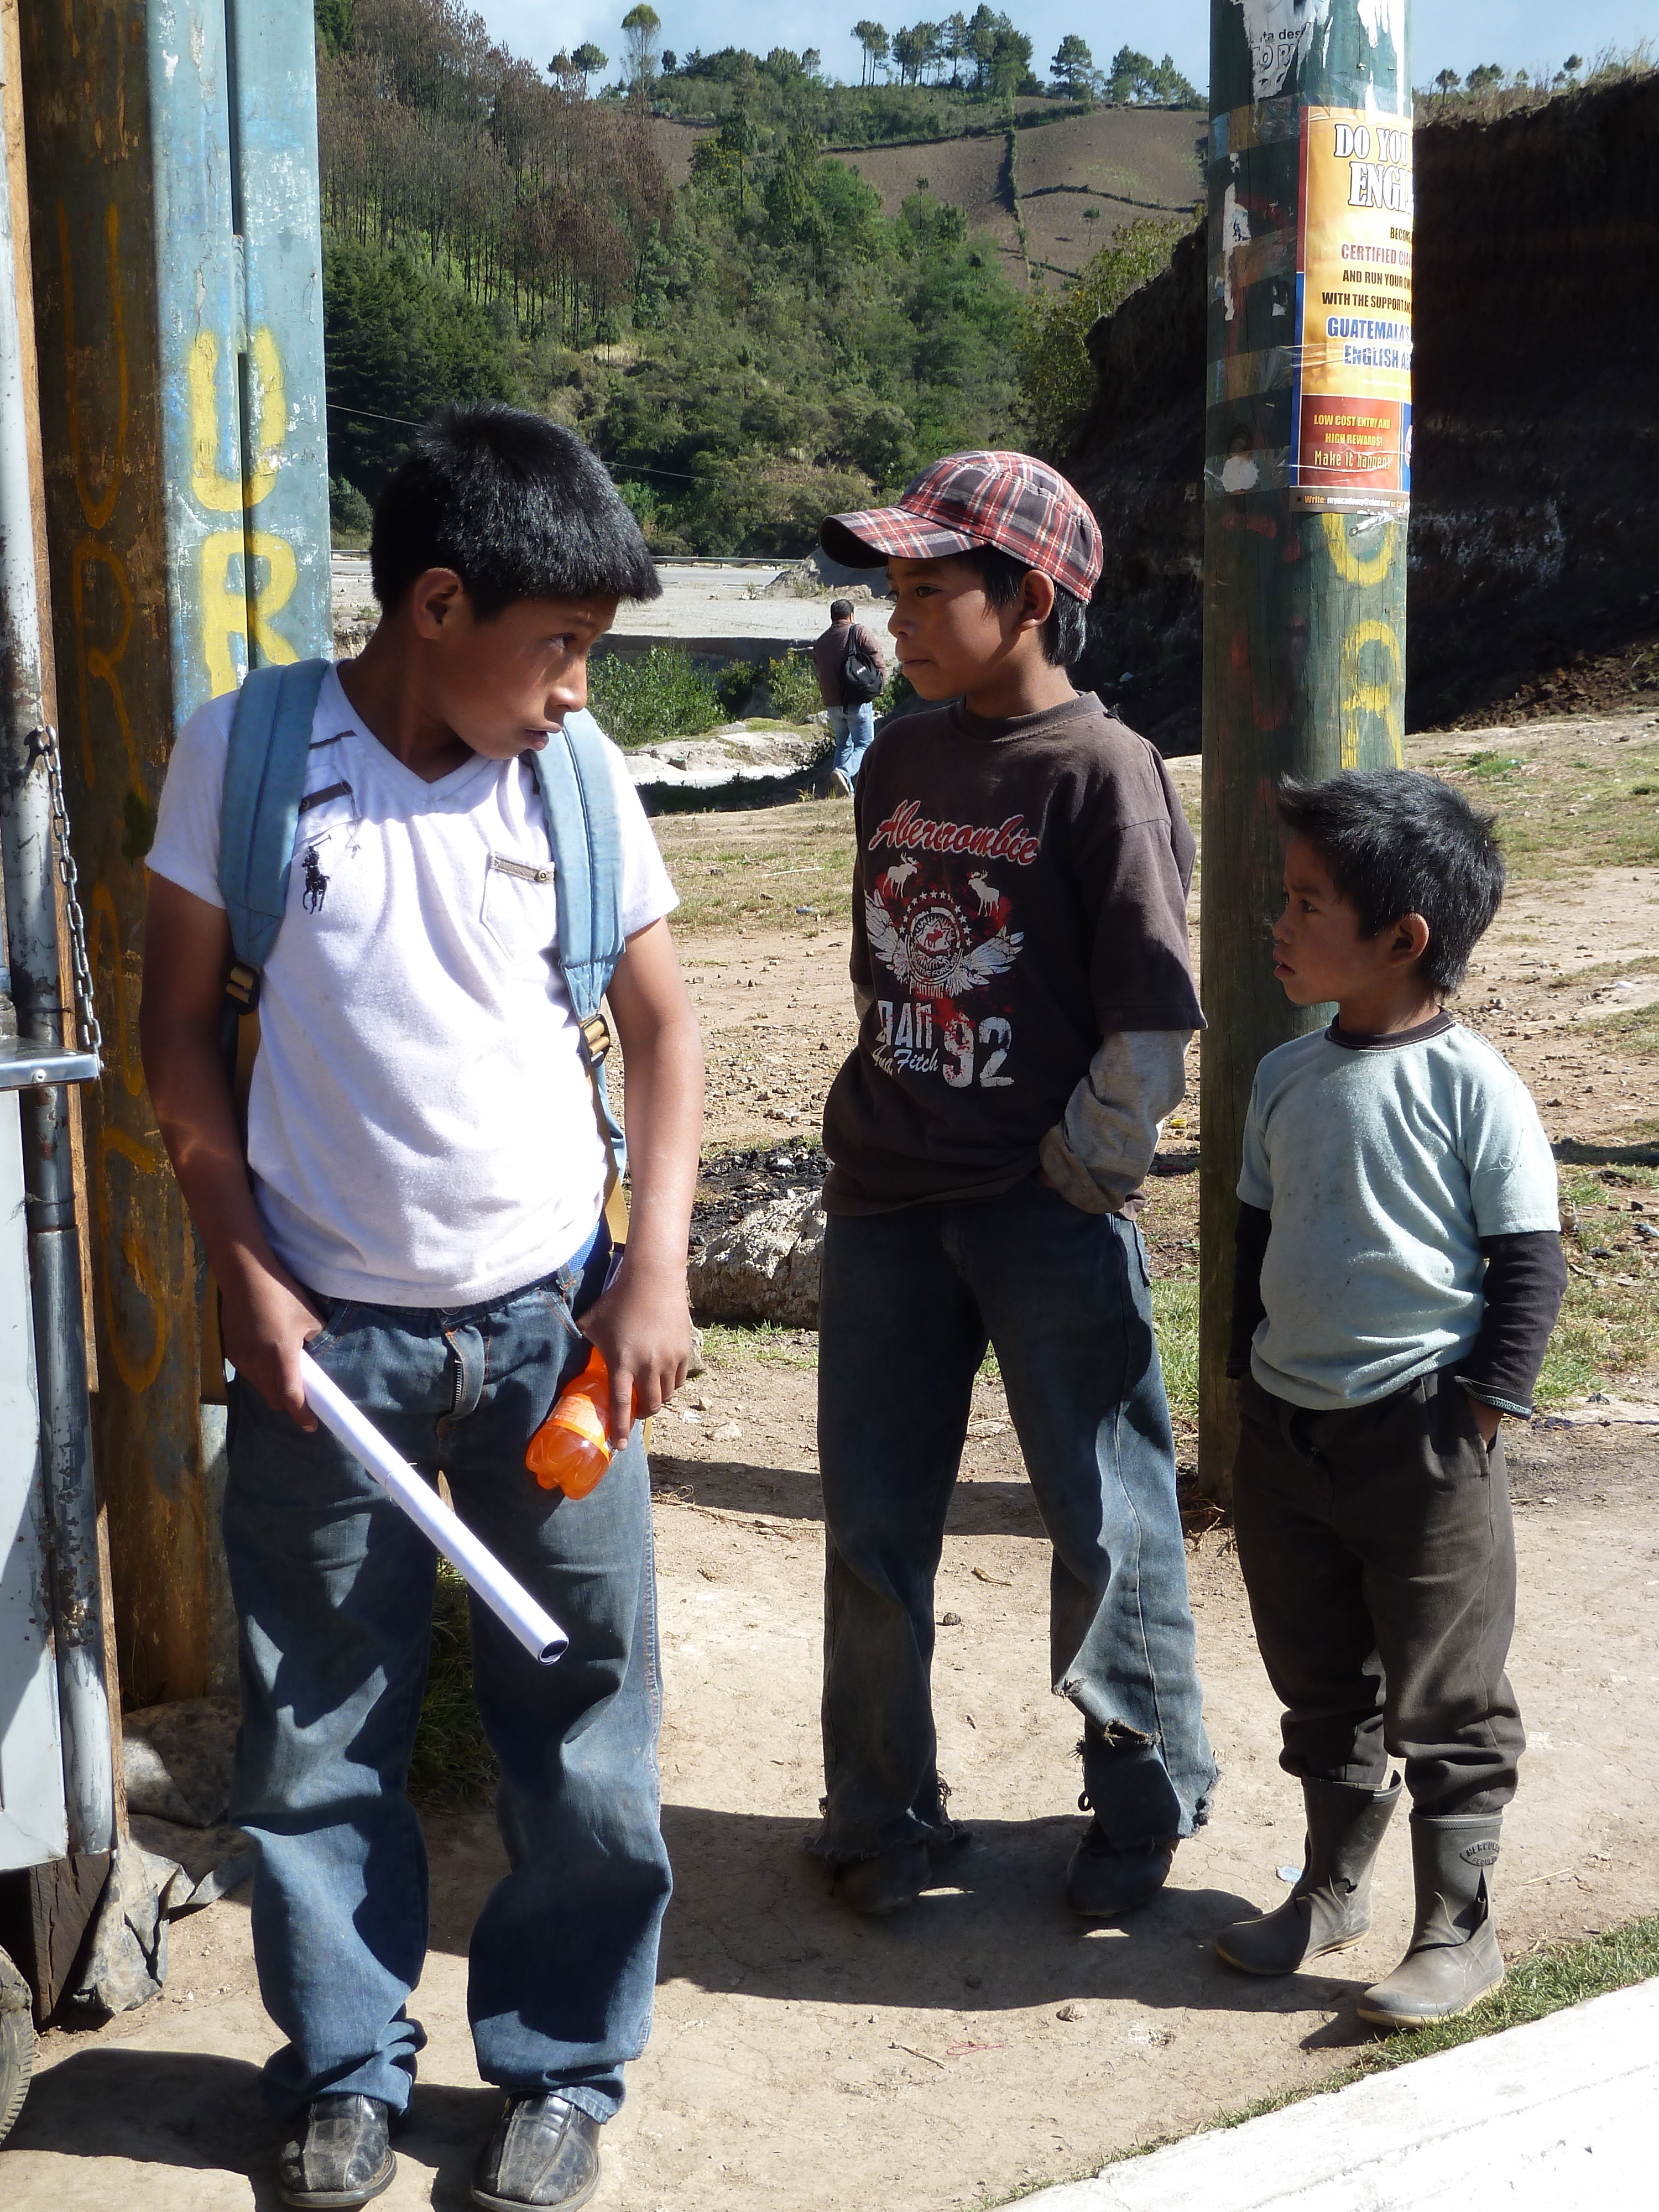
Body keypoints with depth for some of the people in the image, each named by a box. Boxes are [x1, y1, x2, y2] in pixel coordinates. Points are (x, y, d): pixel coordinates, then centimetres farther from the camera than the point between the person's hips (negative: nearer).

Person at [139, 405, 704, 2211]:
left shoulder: (576, 779, -2)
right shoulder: (244, 755, -6)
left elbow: (661, 1024, 5)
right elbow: (179, 1034, 0)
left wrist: (657, 1271, -4)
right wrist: (245, 1280, -6)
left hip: (552, 1318, 1)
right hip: (326, 1327, -1)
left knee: (581, 1709, 8)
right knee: (317, 1723, 11)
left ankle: (561, 2065, 29)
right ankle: (346, 2064, 32)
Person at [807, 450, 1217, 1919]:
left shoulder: (1102, 771, -11)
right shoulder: (901, 760, 8)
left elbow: (1154, 1014, -13)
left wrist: (1082, 1170, -10)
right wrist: (881, 1127, 14)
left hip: (1052, 1212, -6)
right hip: (889, 1199, 6)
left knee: (1108, 1519, 6)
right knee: (873, 1522, 10)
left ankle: (1149, 1804, 27)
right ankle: (883, 1821, 26)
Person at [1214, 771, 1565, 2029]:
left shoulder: (1474, 1089, -13)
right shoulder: (1286, 1079, 5)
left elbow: (1531, 1266, -10)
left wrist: (1477, 1415, -12)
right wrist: (1253, 1384, 14)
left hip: (1422, 1441, -6)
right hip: (1286, 1434, 6)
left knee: (1444, 1701, 6)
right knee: (1318, 1683, 19)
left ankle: (1460, 1928, 21)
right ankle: (1335, 1887, 36)